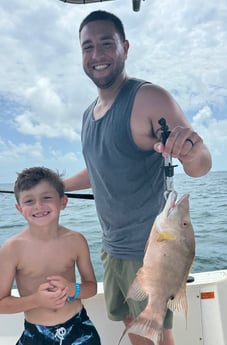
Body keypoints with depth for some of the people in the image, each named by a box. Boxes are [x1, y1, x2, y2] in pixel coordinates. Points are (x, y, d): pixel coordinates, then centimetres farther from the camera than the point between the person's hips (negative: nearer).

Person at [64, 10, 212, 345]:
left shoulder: (149, 98, -15)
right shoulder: (89, 114, 9)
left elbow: (200, 167, -19)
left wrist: (193, 154, -41)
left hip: (149, 251, -7)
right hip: (112, 248, 8)